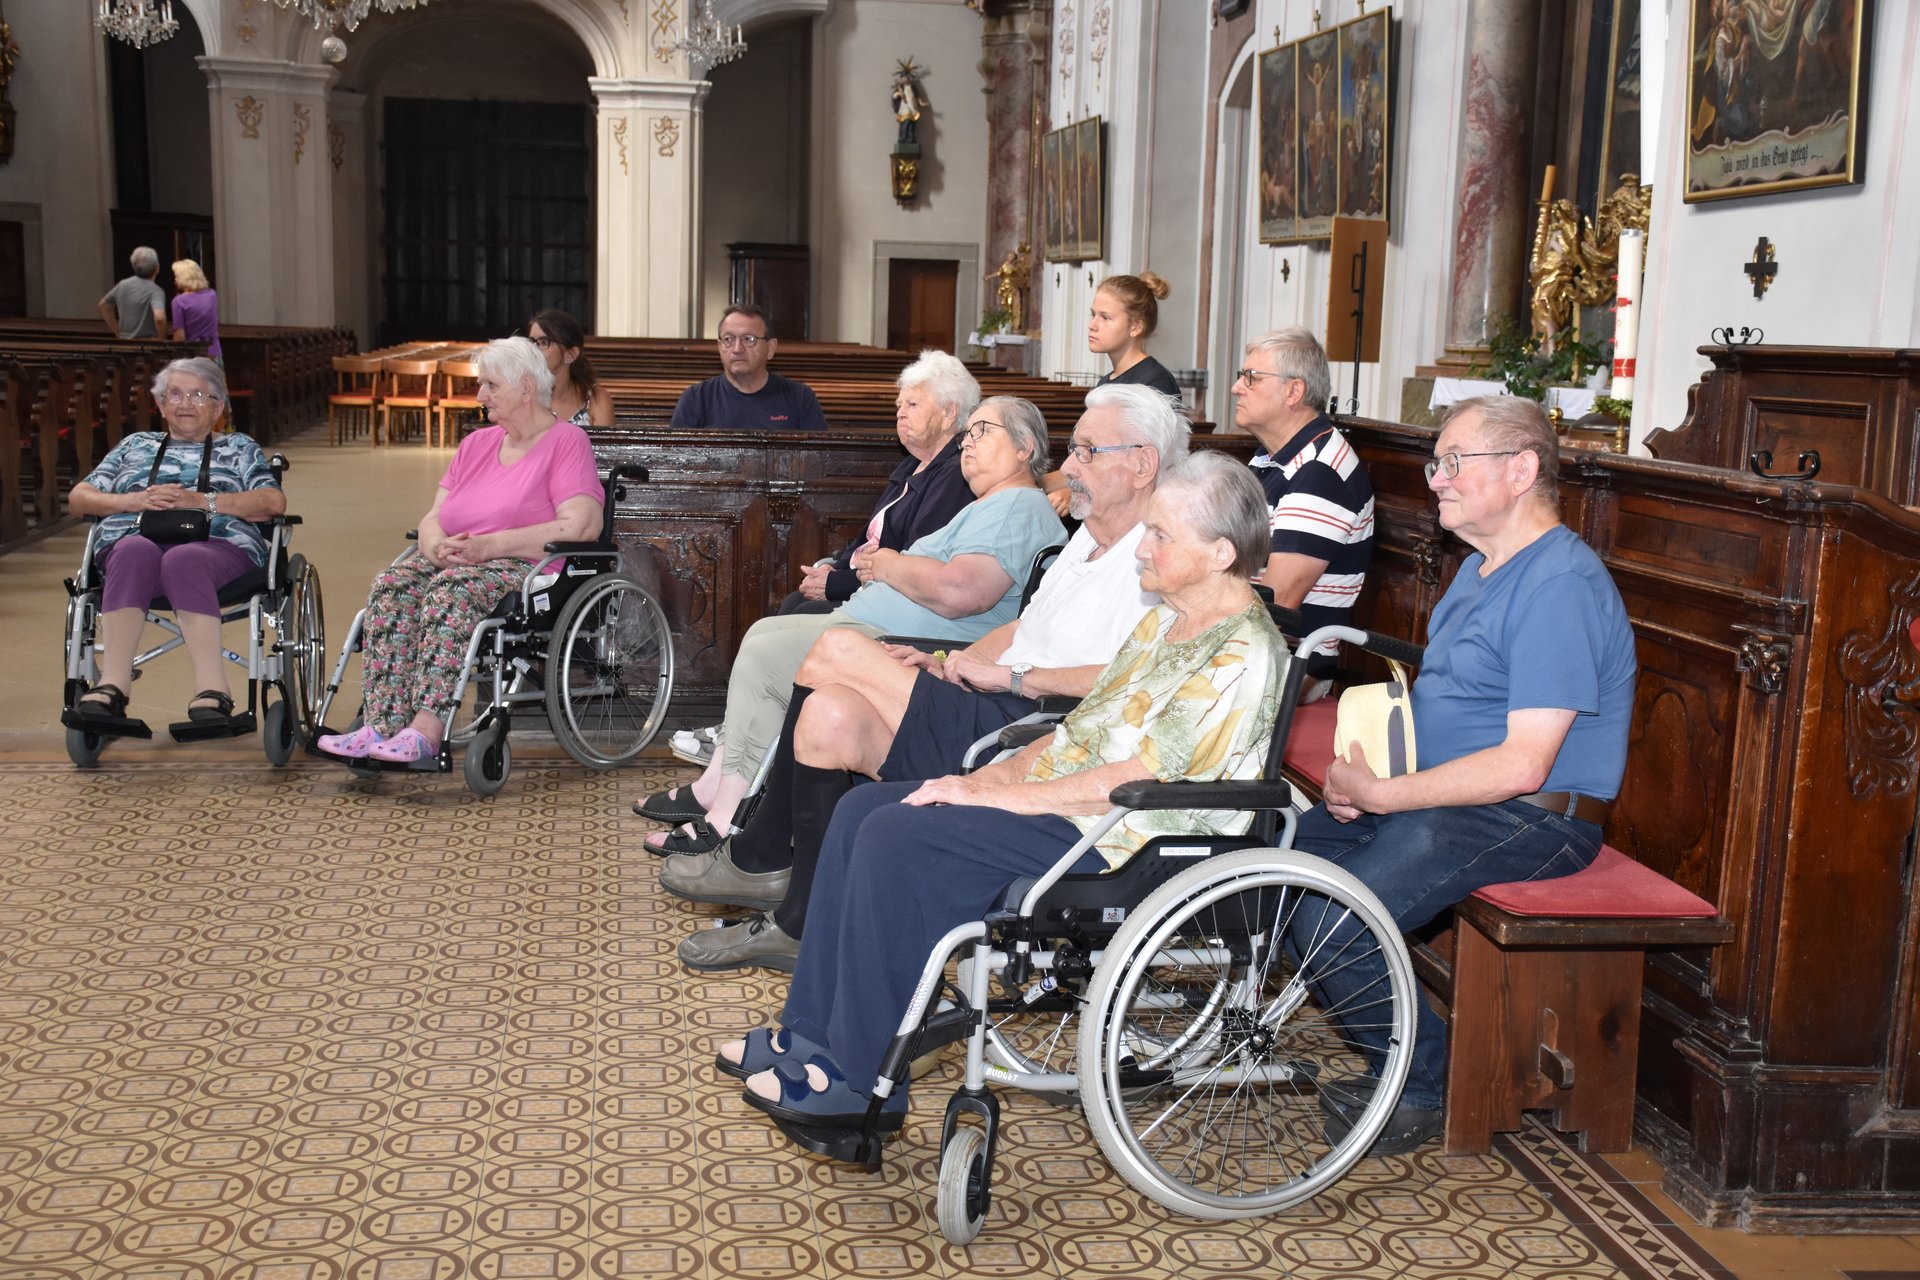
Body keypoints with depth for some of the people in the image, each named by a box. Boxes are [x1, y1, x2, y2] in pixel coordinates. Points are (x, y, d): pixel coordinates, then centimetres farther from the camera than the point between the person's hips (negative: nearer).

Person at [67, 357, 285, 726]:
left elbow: (274, 502, 8)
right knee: (135, 552, -37)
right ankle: (113, 685, -48)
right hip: (137, 539, 2)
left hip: (218, 544, -1)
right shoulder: (135, 446, 33)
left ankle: (212, 692, -50)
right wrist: (133, 501, 1)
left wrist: (200, 500, -5)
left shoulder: (238, 447, 27)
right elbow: (78, 498, 23)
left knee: (183, 560, -39)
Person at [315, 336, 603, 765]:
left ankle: (427, 729, -42)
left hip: (530, 570, -6)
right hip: (456, 564, 7)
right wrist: (437, 545, -8)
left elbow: (581, 526, -15)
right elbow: (433, 517, 19)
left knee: (453, 588, -35)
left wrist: (489, 545, -18)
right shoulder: (476, 444, 22)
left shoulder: (566, 441, 0)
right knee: (392, 585, -23)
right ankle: (381, 726, -33)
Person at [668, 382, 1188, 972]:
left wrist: (1012, 676, -19)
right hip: (987, 715, 10)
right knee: (832, 714, -10)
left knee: (837, 653, -16)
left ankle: (761, 856, 3)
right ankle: (797, 923, 2)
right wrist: (946, 666, 10)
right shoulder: (1089, 538, 22)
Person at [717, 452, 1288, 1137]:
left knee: (898, 838, -22)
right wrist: (1004, 772, 2)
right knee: (862, 809, 0)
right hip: (1062, 790, 10)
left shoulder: (1243, 654, -17)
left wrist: (993, 793, -19)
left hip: (1123, 840, -10)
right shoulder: (1166, 619, 14)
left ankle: (862, 1081, -11)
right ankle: (813, 1034, 5)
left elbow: (1136, 779, -23)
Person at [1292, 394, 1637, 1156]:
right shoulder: (1481, 568, 16)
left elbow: (1523, 765, -24)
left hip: (1527, 819, -10)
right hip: (1439, 796, 10)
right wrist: (1363, 767, 2)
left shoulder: (1561, 585, -18)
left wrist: (1382, 794, -20)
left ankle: (1423, 1088, -2)